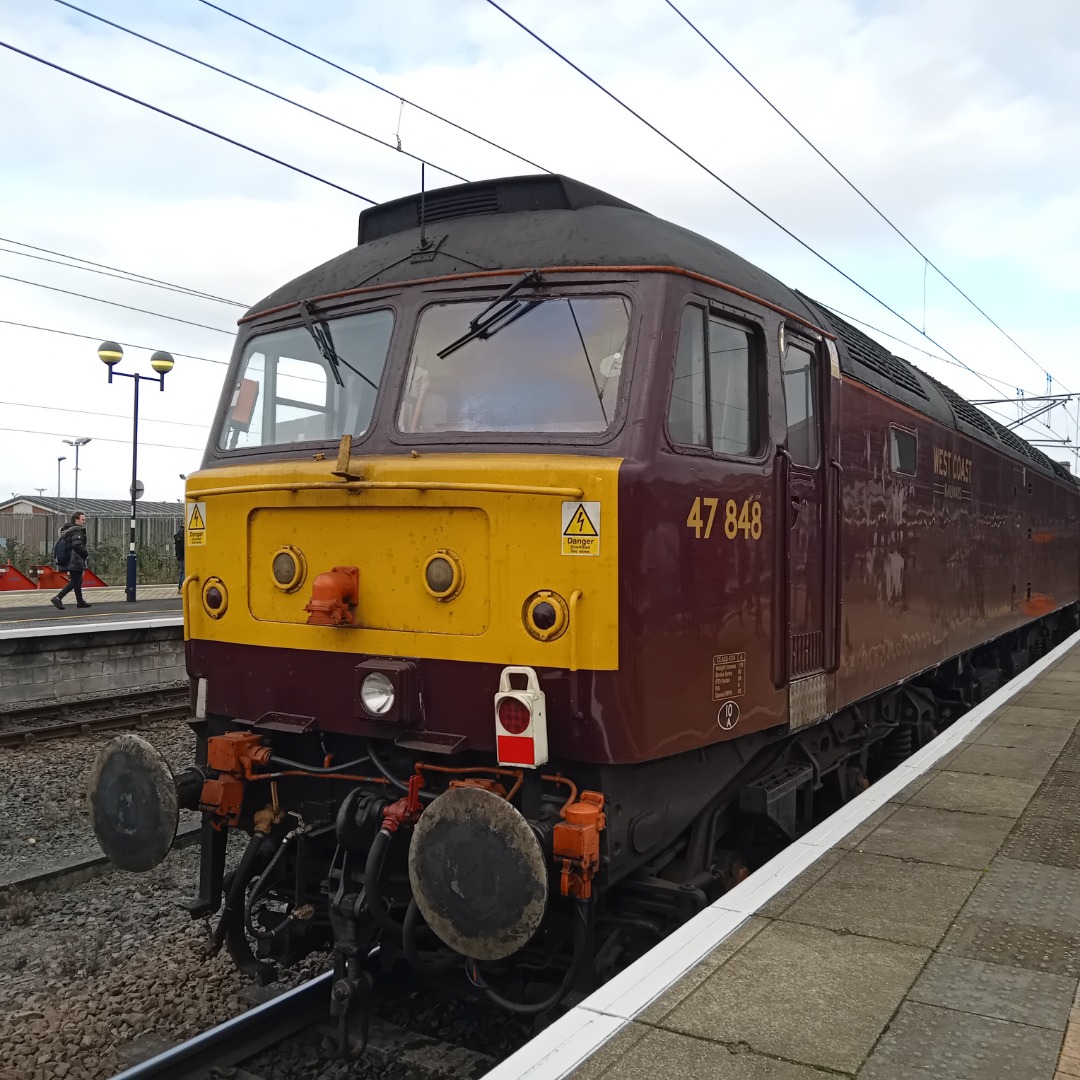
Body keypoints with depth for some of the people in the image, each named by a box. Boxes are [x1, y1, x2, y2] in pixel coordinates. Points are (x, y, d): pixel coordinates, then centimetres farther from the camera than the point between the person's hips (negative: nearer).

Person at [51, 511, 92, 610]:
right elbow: (77, 546, -30)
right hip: (76, 561, -11)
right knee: (74, 582, -7)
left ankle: (80, 602, 24)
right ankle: (58, 598, -10)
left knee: (78, 581, 17)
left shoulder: (68, 530, 16)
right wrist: (87, 553, -15)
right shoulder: (76, 531, -16)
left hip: (71, 561, 11)